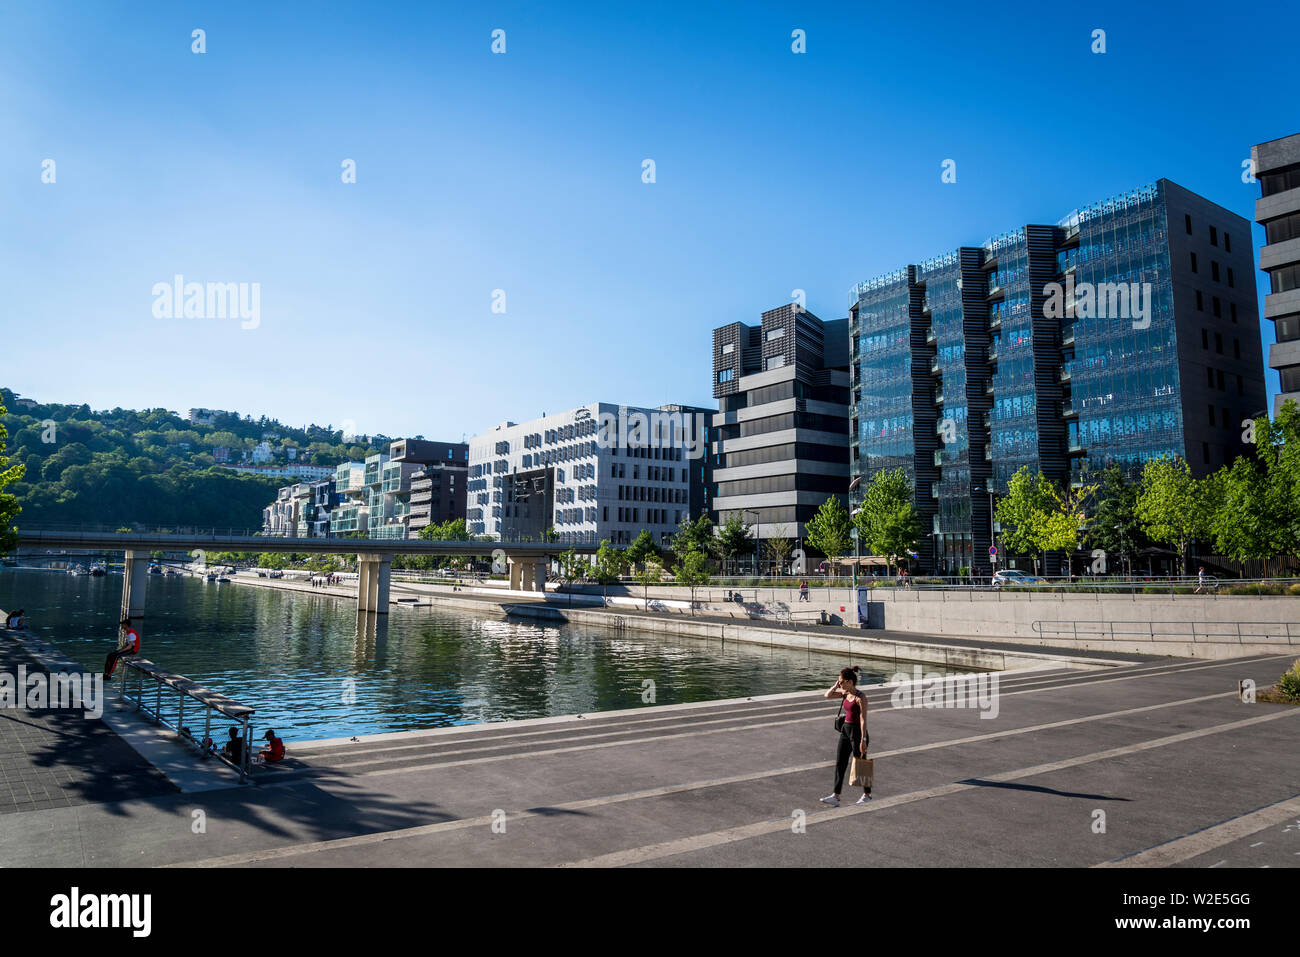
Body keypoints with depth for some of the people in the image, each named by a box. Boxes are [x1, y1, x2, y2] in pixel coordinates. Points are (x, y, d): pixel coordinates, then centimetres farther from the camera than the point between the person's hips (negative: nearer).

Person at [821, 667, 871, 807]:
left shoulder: (860, 698, -18)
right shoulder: (845, 693, 5)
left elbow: (863, 720, -20)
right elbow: (828, 695, 14)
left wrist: (863, 740, -22)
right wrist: (836, 685, 2)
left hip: (857, 731, -8)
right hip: (845, 730, 8)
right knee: (839, 764, 5)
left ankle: (867, 795, 25)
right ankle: (836, 797, 8)